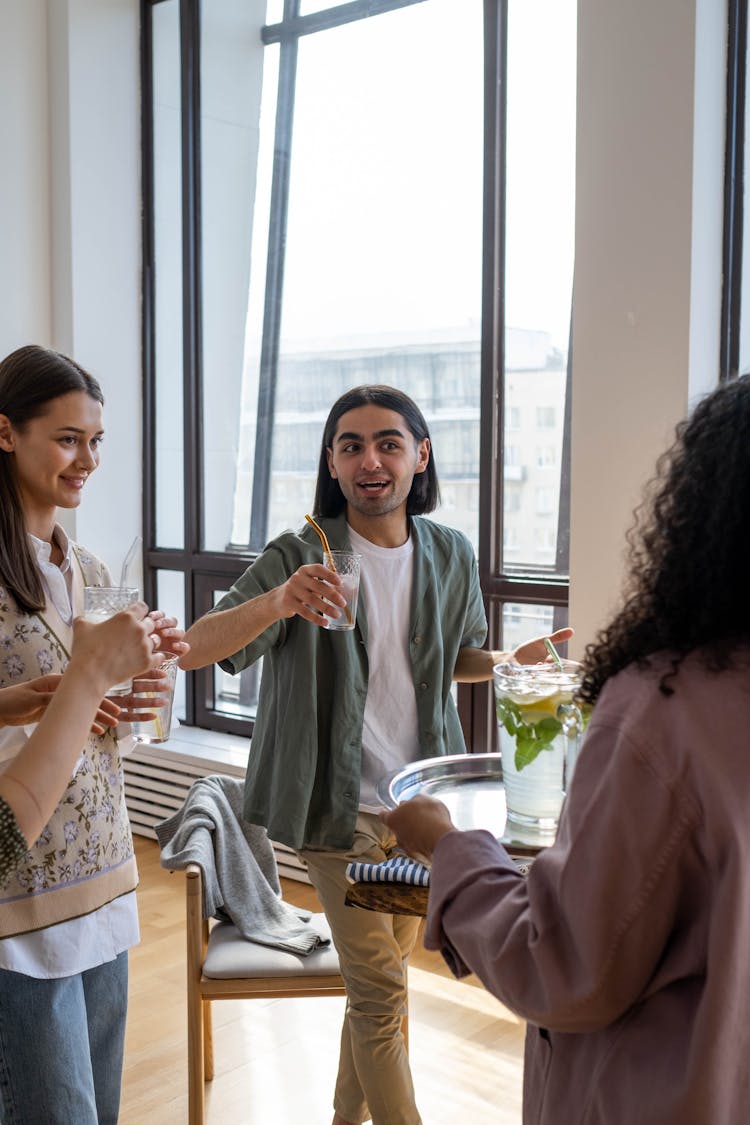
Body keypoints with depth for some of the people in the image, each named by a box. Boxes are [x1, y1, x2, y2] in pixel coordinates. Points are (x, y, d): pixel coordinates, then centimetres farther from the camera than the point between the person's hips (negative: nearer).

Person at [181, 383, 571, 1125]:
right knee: (381, 993, -3)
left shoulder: (450, 554, 0)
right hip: (342, 807, -5)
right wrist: (277, 602, -43)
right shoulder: (301, 555, -14)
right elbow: (195, 650, -24)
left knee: (377, 982, 19)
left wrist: (517, 661, -7)